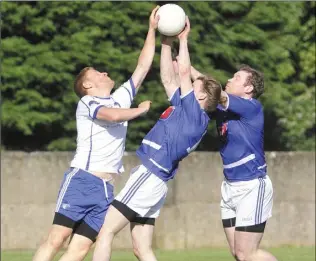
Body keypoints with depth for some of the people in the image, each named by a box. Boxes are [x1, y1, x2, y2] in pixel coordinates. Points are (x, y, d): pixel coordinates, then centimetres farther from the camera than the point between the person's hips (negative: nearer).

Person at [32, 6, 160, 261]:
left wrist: (152, 31, 21)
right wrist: (141, 110, 1)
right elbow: (113, 115, -17)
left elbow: (143, 66, 24)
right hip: (82, 180, -6)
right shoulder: (86, 102, 3)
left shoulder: (121, 98, 22)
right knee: (57, 238, -15)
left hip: (106, 189, 6)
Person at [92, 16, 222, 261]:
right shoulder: (185, 112, 18)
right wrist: (167, 42, 23)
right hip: (150, 179, 10)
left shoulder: (195, 115, -7)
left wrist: (183, 39, 4)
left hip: (149, 178, -10)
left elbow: (184, 72, -9)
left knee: (105, 231, -10)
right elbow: (168, 78, 26)